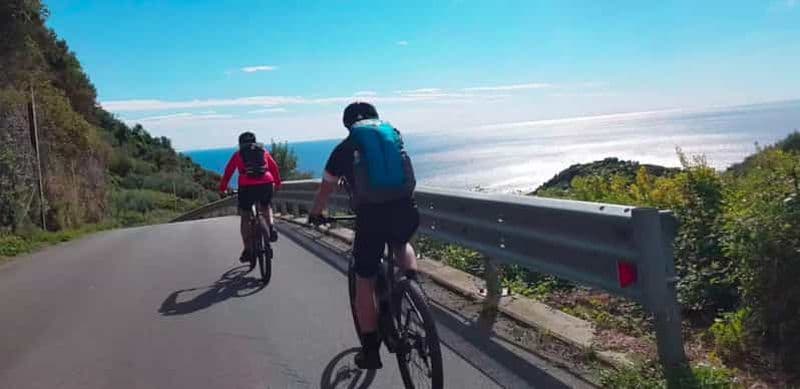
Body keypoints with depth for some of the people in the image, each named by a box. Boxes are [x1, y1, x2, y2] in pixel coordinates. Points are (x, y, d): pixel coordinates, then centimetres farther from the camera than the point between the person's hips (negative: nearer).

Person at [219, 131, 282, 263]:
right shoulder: (264, 151, 22)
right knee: (266, 207, 32)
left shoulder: (238, 154, 18)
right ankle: (271, 227, 4)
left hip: (247, 186, -2)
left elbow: (228, 172, 16)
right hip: (266, 184, 2)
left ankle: (247, 251, 10)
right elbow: (274, 167, 23)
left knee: (245, 217, 13)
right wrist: (277, 183, 35)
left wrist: (222, 188, 26)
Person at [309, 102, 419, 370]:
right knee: (402, 245, 36)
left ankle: (370, 351, 17)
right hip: (406, 210, 3)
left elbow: (325, 190, 25)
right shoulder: (394, 135, 21)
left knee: (364, 282, 13)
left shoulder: (345, 148, 14)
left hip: (371, 216, -2)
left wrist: (315, 214, 43)